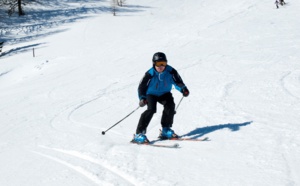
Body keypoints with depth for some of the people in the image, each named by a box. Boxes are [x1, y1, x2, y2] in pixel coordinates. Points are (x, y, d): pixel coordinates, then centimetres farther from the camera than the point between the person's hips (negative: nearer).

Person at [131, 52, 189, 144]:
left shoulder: (170, 72, -18)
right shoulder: (150, 74, -26)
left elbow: (178, 81, -4)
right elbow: (142, 86, -21)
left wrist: (183, 89, -22)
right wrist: (142, 98, -35)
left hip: (164, 94, 4)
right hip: (151, 94, -4)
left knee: (170, 105, -22)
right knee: (151, 109, -26)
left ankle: (166, 130, -5)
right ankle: (139, 134, -27)